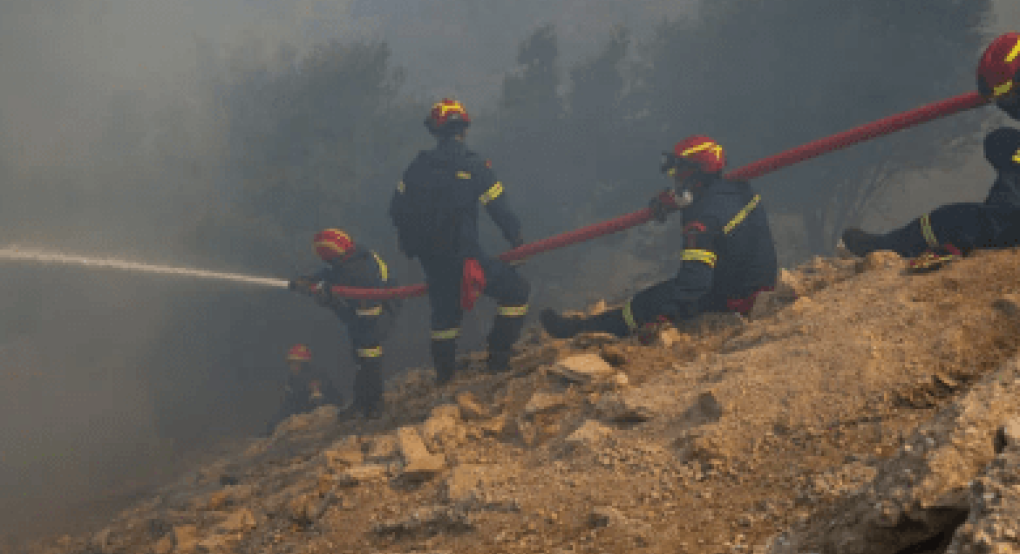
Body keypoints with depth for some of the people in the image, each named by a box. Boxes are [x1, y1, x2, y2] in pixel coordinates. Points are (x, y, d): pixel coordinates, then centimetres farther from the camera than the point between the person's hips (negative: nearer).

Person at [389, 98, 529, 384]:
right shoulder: (475, 167, -11)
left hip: (431, 260, 6)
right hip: (464, 256, -6)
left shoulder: (418, 166, 2)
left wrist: (412, 242, 24)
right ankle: (498, 358, 4)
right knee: (516, 290, 8)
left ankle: (444, 375, 33)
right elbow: (501, 212, -12)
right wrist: (518, 242, 4)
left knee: (444, 311, 24)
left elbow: (396, 210, 8)